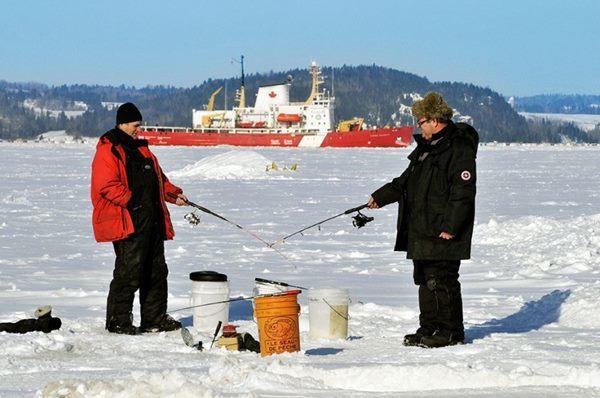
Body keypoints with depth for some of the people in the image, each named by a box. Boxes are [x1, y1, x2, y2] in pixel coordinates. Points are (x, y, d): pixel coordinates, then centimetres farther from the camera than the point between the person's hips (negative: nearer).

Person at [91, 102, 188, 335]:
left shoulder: (141, 149, 20)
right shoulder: (108, 150, -8)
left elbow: (158, 178, 28)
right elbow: (106, 185, -18)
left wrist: (173, 194, 16)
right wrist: (130, 200, -21)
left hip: (152, 219, 9)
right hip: (128, 222, -9)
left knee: (156, 270, 12)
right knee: (128, 272, -10)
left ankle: (154, 319, 20)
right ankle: (118, 321, -1)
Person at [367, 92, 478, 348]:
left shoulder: (459, 149, -14)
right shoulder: (426, 147, 17)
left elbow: (463, 192, -19)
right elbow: (406, 182, 28)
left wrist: (450, 227, -22)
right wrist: (381, 197, 22)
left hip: (442, 234, -10)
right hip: (421, 231, 10)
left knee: (442, 281, -7)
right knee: (425, 281, 13)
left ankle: (450, 332, -1)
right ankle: (429, 329, 20)